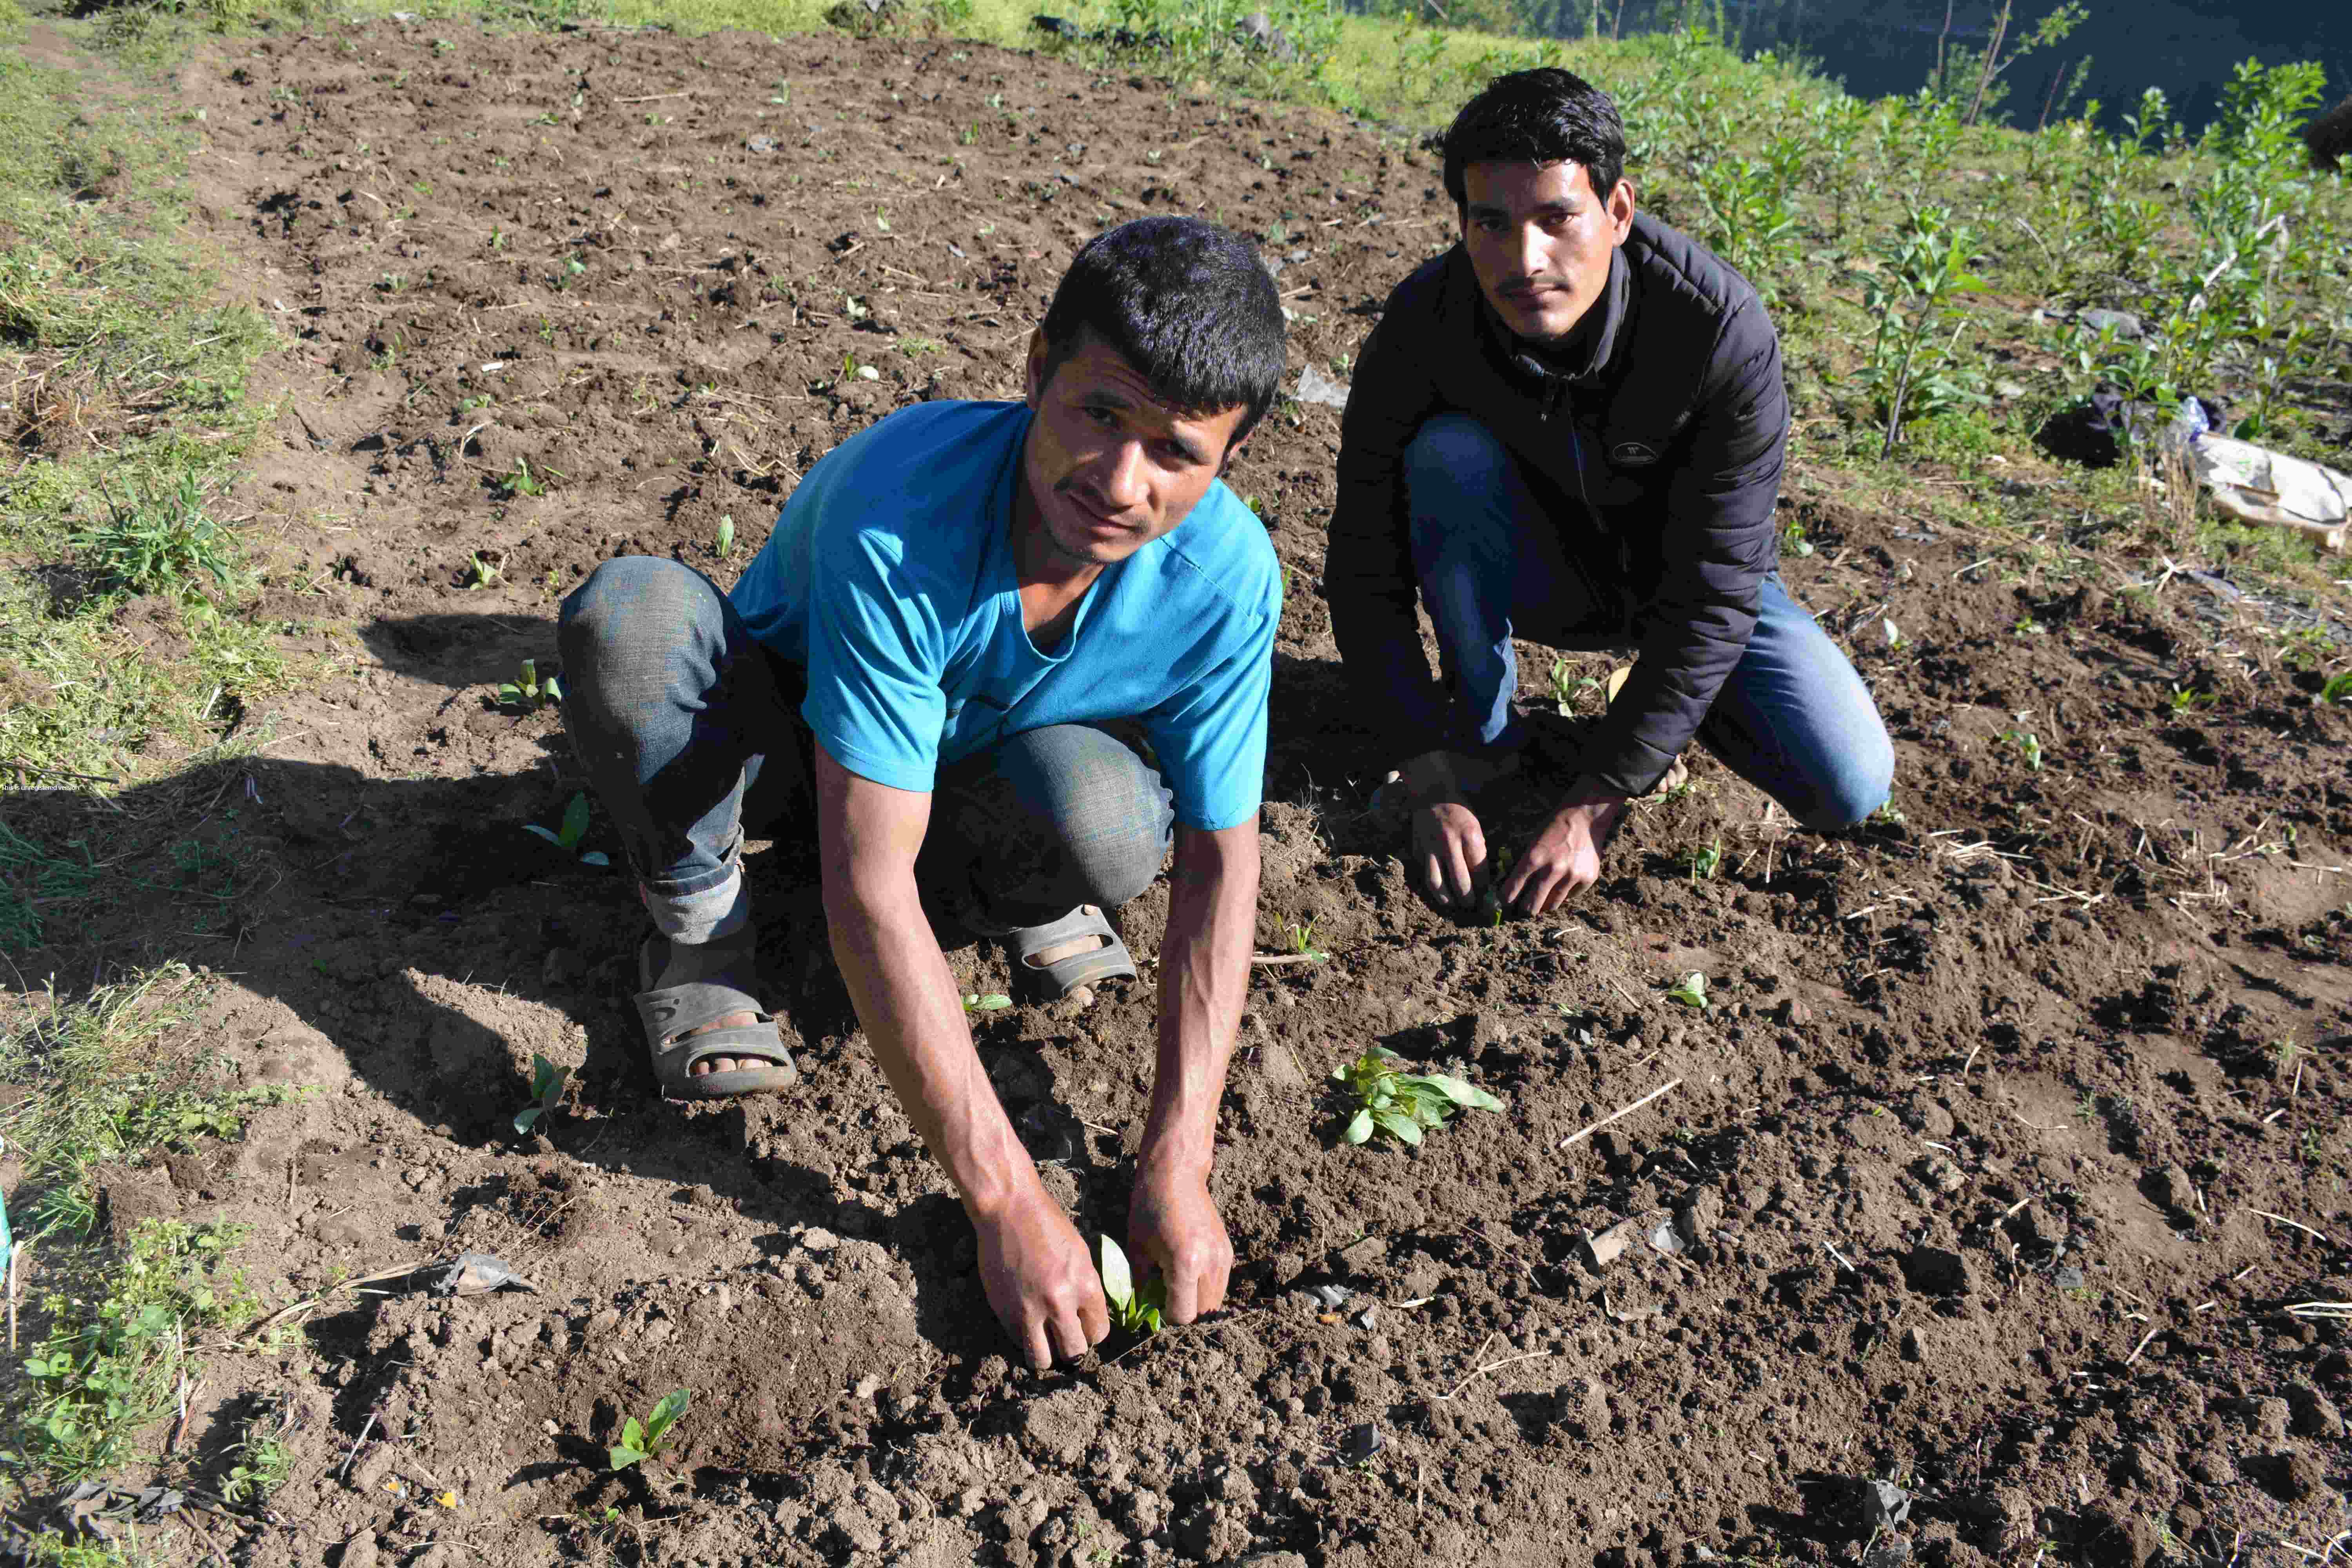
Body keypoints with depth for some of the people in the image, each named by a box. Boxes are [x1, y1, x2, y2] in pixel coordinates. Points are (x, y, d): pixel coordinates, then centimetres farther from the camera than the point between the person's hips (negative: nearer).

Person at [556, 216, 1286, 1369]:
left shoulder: (1226, 573, -26)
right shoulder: (901, 508, -38)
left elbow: (1221, 857, -19)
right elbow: (867, 883, -40)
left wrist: (1177, 1165, -27)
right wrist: (1006, 1203, -40)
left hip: (973, 759, 2)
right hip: (786, 721, -1)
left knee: (1111, 828, -34)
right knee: (628, 614, -34)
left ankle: (995, 890, 3)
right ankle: (699, 931, -9)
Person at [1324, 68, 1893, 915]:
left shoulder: (1722, 330, -32)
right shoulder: (1422, 326, -27)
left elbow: (1712, 597, -30)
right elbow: (1365, 570, -22)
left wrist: (1589, 807, -33)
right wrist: (1433, 789, -28)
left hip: (1680, 573, 0)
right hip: (1533, 569, 1)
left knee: (1849, 788, -19)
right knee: (1448, 454, -32)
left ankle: (1676, 697, 12)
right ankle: (1481, 730, -12)